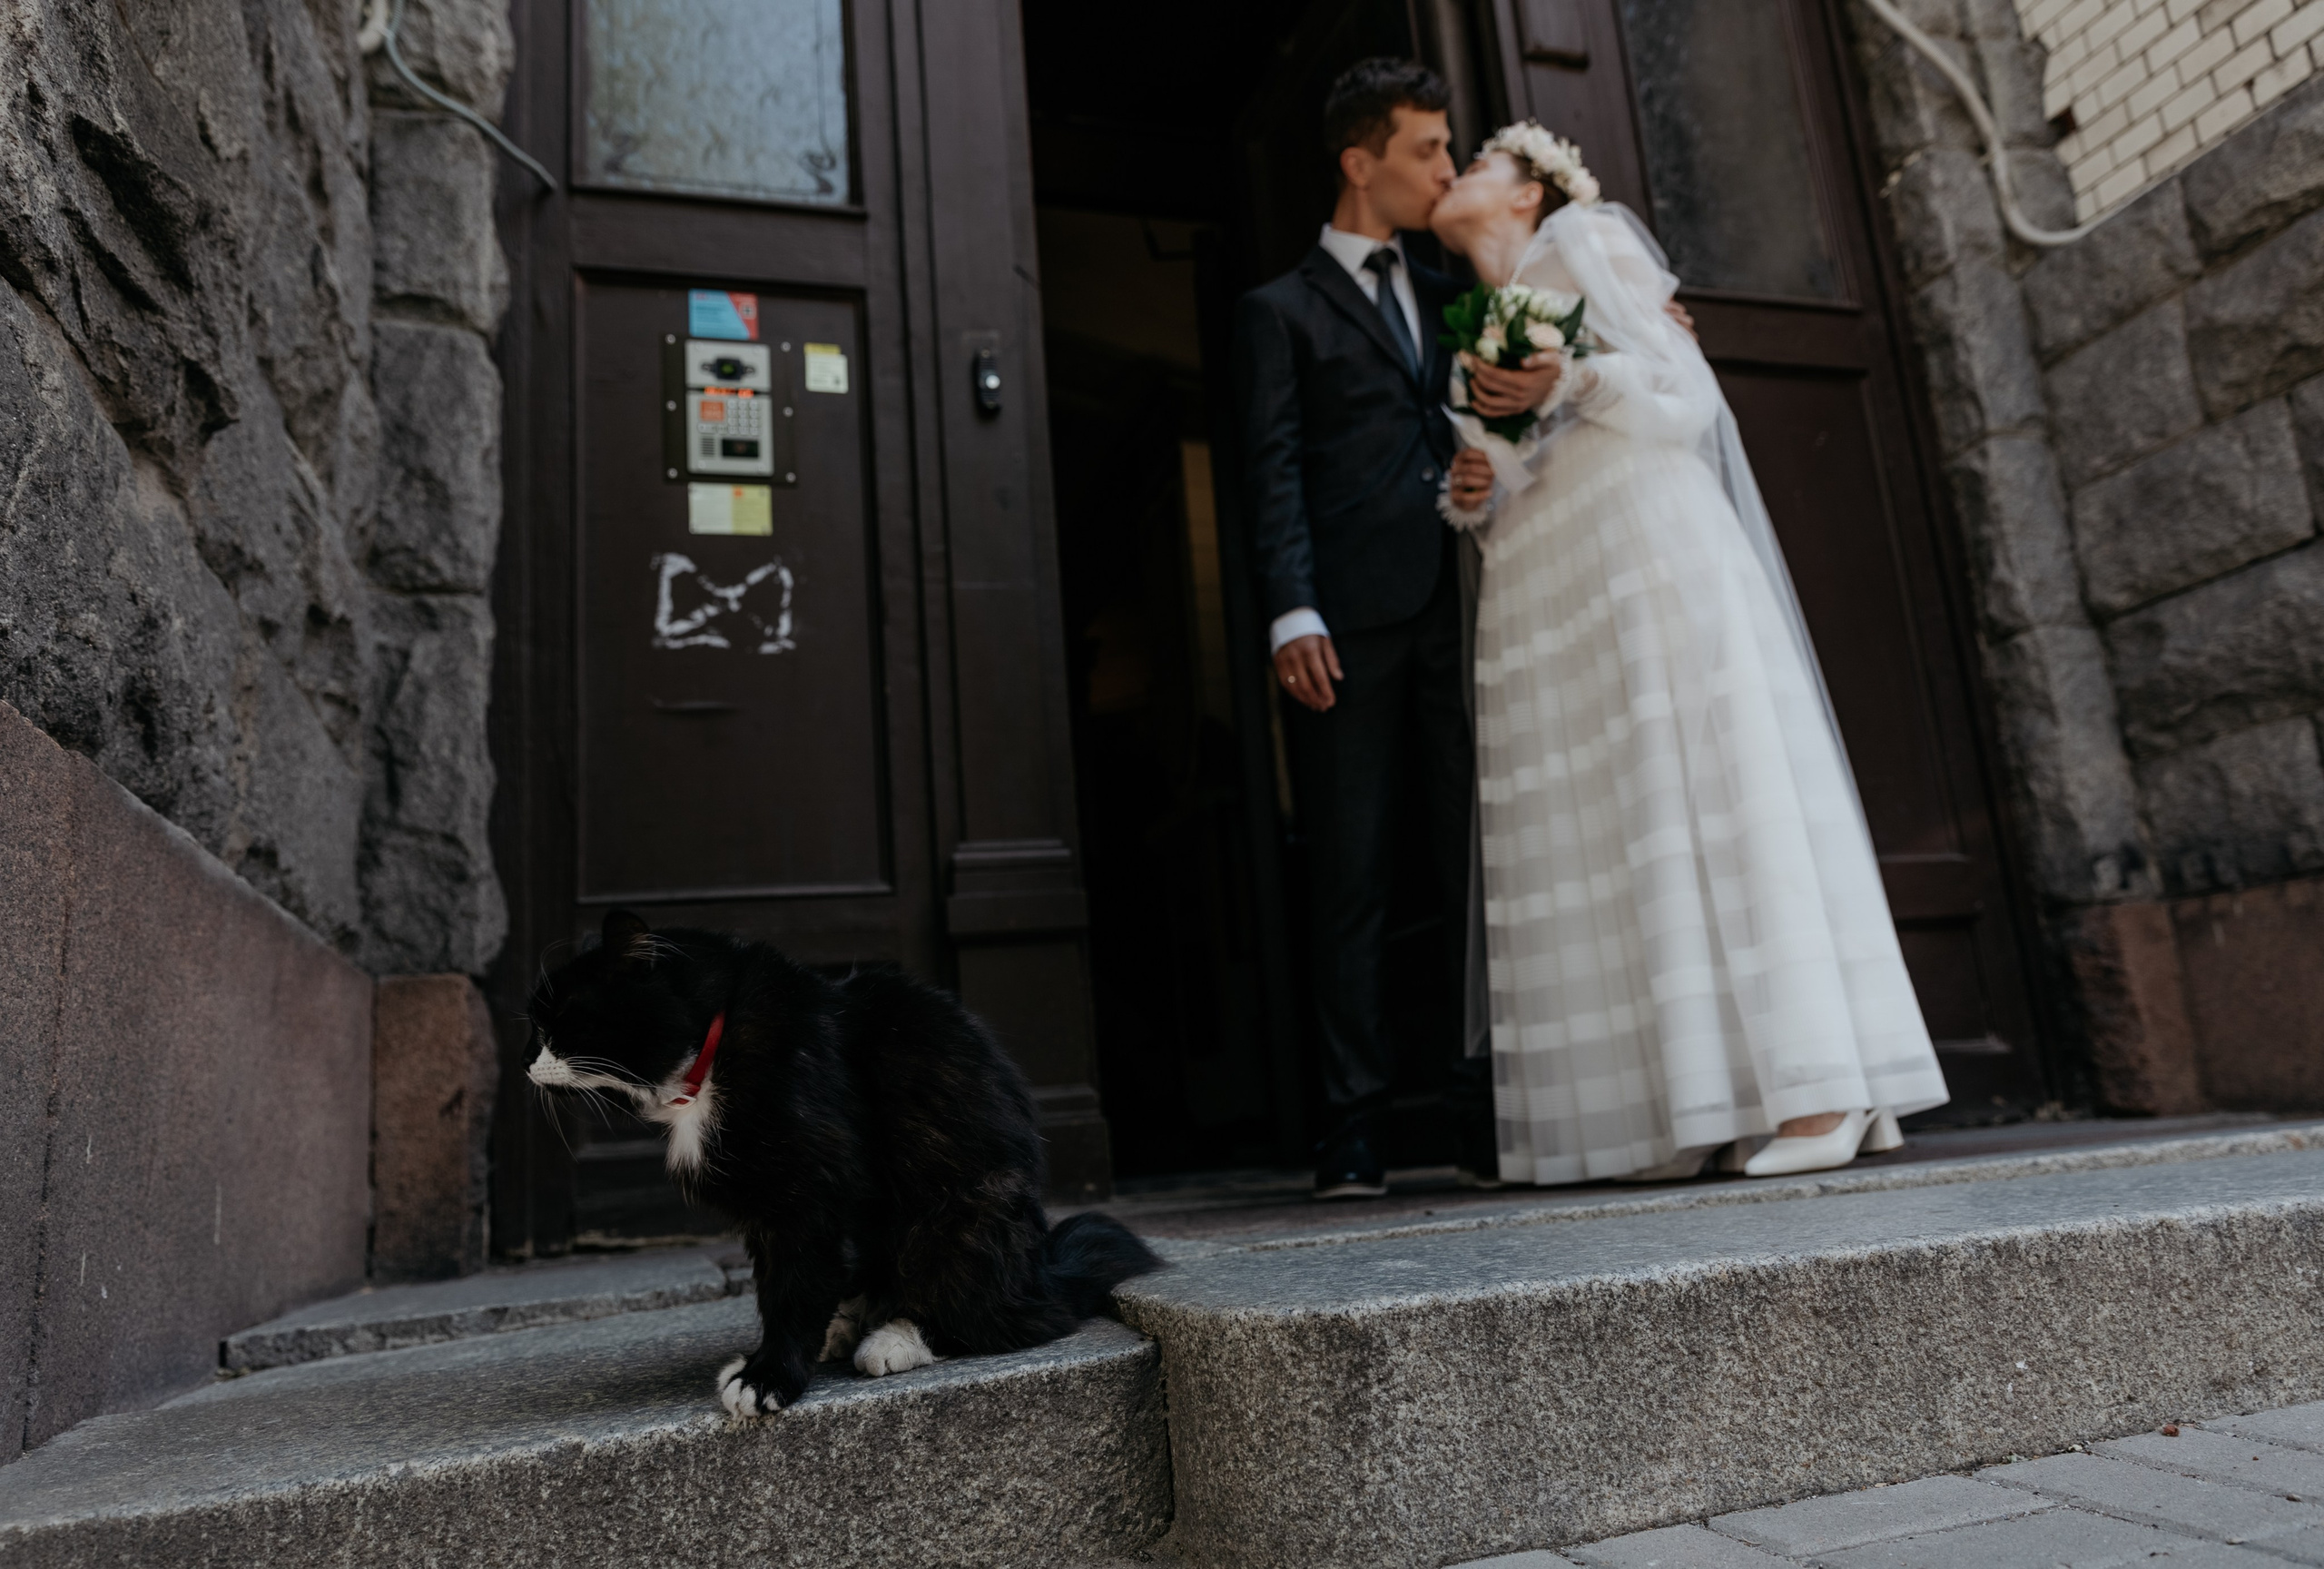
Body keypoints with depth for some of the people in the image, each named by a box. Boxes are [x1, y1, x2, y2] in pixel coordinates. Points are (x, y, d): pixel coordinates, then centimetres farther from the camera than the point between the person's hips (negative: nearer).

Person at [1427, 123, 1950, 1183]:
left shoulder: (1584, 241, 9)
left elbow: (1684, 393, 0)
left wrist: (1578, 375, -15)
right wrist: (1474, 496, 4)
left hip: (1644, 543, -6)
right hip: (1538, 596, 7)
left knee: (1705, 794, -15)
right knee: (1586, 832, -4)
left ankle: (1818, 1089, -14)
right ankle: (1686, 1109, -3)